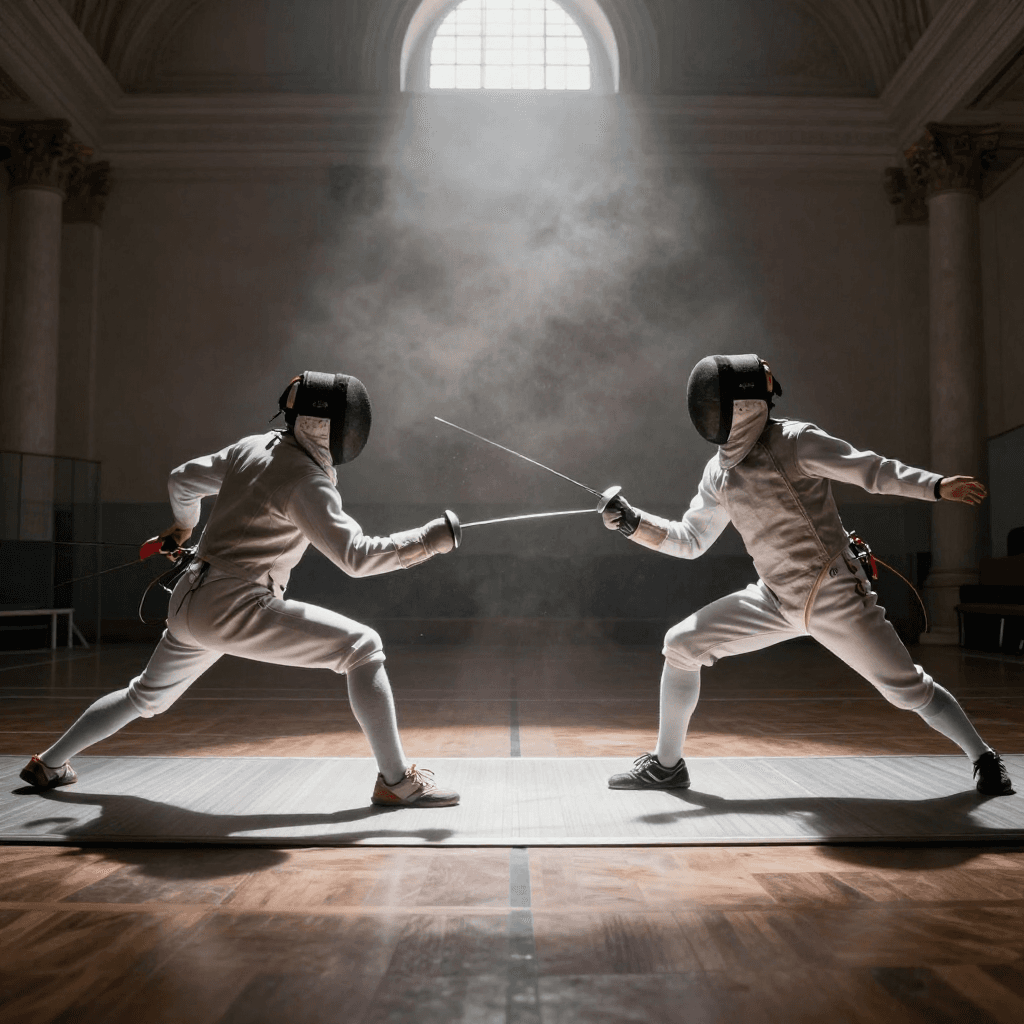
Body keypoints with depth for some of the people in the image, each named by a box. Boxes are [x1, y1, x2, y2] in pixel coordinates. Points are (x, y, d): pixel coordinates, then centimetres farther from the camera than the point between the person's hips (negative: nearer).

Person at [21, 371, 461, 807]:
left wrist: (182, 525, 42)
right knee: (362, 648, -11)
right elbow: (357, 557, -22)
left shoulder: (251, 447, 9)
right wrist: (433, 537, -20)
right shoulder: (305, 481, -15)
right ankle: (396, 780, -11)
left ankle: (49, 764, 45)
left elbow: (182, 480, 22)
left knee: (146, 696, 31)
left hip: (190, 603, 9)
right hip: (236, 609, -9)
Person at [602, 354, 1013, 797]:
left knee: (907, 687, -3)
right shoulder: (720, 470, 4)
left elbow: (874, 470, -13)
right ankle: (667, 764, 10)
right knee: (681, 645, -3)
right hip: (777, 598, 6)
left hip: (836, 596, -6)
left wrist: (936, 485, -27)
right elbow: (690, 541, 10)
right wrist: (633, 522, -3)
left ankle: (984, 759, 25)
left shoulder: (794, 441, -15)